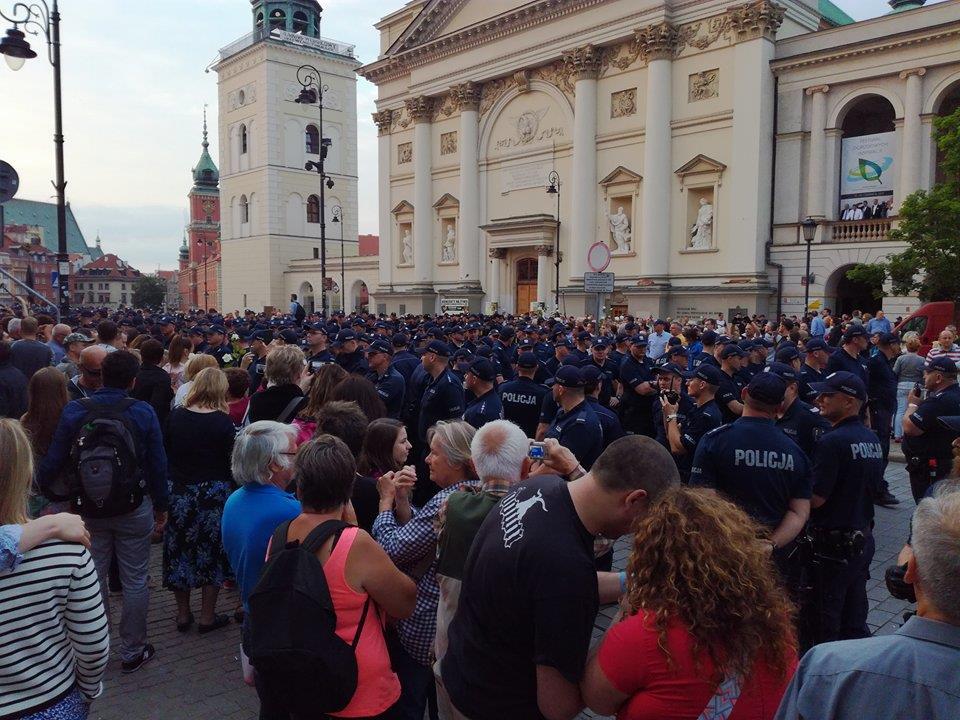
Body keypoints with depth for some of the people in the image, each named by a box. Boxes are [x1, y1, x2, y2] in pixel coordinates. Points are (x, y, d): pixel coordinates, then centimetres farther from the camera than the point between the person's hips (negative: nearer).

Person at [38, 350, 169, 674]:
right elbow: (157, 464, -9)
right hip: (135, 509, -2)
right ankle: (132, 652, 19)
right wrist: (161, 506, 3)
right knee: (134, 581, 9)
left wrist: (40, 489, 17)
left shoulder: (74, 411, -9)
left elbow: (55, 461, -3)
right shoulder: (143, 412, -12)